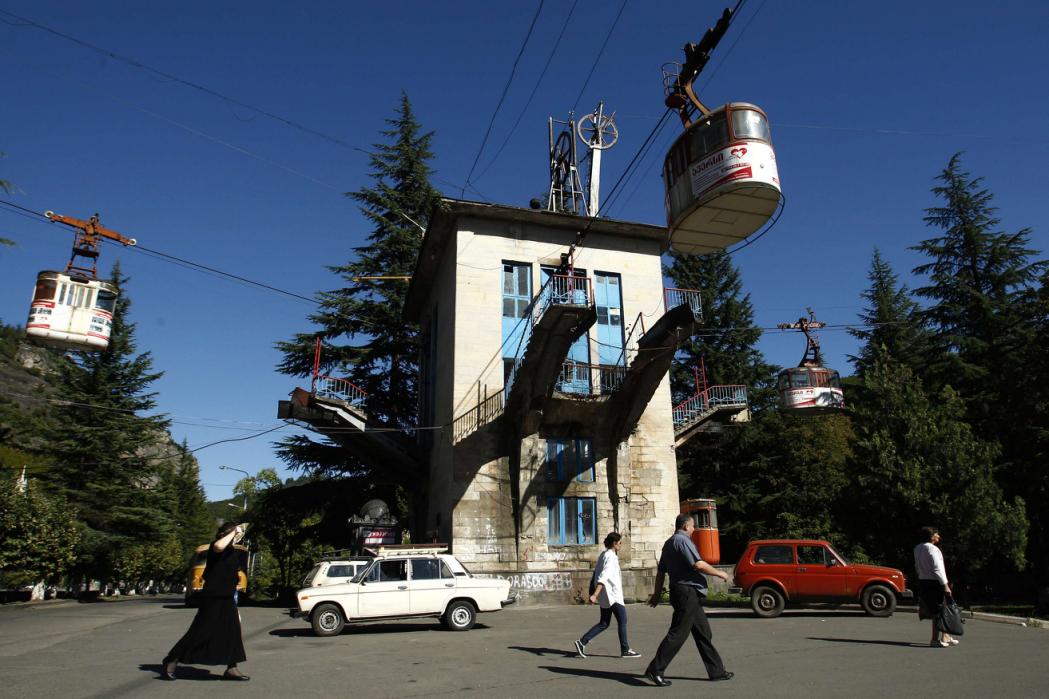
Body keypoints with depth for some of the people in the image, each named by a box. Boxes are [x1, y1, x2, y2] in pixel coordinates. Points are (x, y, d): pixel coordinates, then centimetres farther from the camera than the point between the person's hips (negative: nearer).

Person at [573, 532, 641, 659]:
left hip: (606, 596, 9)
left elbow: (596, 573, 17)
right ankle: (625, 650, 12)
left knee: (604, 623, 11)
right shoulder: (611, 557, -17)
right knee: (622, 621, 3)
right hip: (612, 594, -9)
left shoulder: (603, 554, 12)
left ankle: (582, 642, 5)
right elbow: (603, 578, -25)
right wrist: (595, 595, -31)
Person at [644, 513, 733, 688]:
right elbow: (698, 565, -20)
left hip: (689, 595, 10)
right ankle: (655, 670, -8)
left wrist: (657, 593, 22)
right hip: (688, 592, -10)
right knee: (677, 633, -9)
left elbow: (661, 571, 19)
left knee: (703, 633, 14)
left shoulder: (669, 543, 17)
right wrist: (720, 573, -7)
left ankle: (716, 671, 20)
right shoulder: (682, 540, -13)